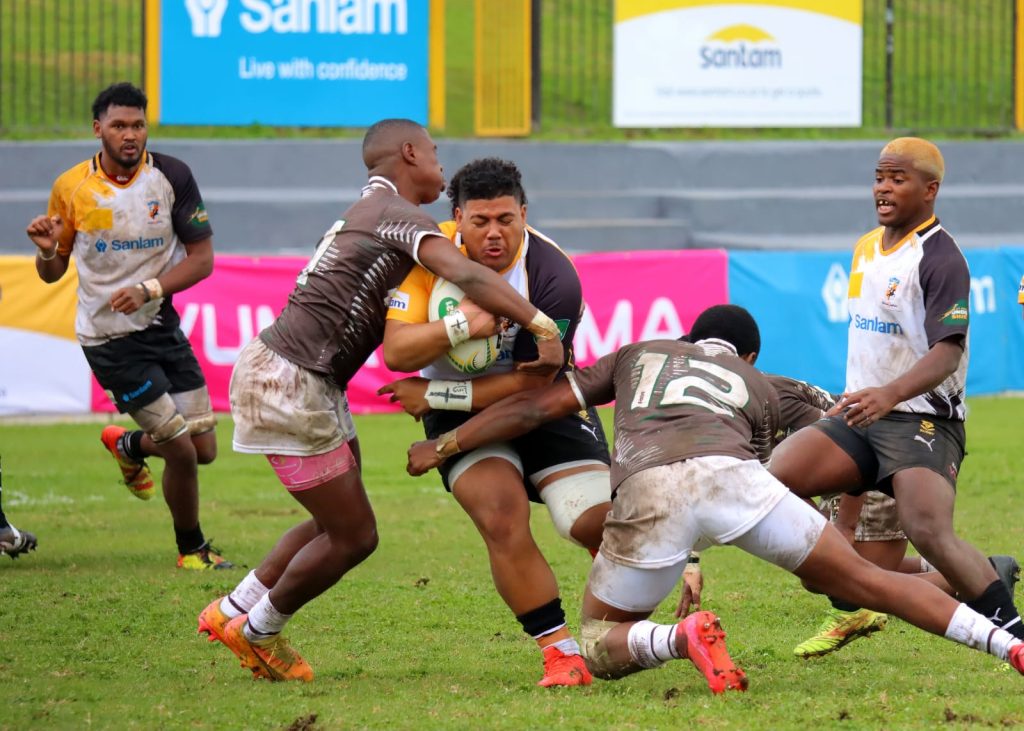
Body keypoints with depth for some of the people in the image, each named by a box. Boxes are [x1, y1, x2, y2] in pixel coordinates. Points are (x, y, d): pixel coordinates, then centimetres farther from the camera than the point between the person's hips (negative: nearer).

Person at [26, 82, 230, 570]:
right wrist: (47, 251, -20)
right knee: (181, 450, -9)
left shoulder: (171, 176, -7)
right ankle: (191, 549, 16)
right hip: (109, 340, -3)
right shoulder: (71, 188, -8)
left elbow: (202, 258, -6)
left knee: (204, 449, 5)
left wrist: (148, 289, -20)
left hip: (161, 325, 3)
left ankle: (128, 445, 37)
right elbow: (52, 273, 3)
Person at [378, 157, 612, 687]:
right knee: (503, 519, -24)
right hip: (460, 412, 1)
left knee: (599, 522, -15)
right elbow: (396, 351, -21)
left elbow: (531, 384, -20)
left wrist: (435, 395, -20)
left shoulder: (554, 278, -23)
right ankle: (559, 650, -14)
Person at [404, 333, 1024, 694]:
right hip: (729, 473, 0)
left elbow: (537, 407, 32)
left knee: (600, 649, 15)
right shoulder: (760, 388, 35)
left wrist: (444, 446, 41)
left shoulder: (639, 354, 37)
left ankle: (681, 639, -16)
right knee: (864, 581, 9)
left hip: (644, 489, 0)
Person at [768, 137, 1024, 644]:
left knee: (930, 534, -26)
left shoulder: (940, 259, -13)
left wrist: (888, 395, -37)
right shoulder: (866, 248, 14)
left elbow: (946, 354, -22)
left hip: (922, 419, -8)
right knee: (777, 476, -11)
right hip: (859, 417, 8)